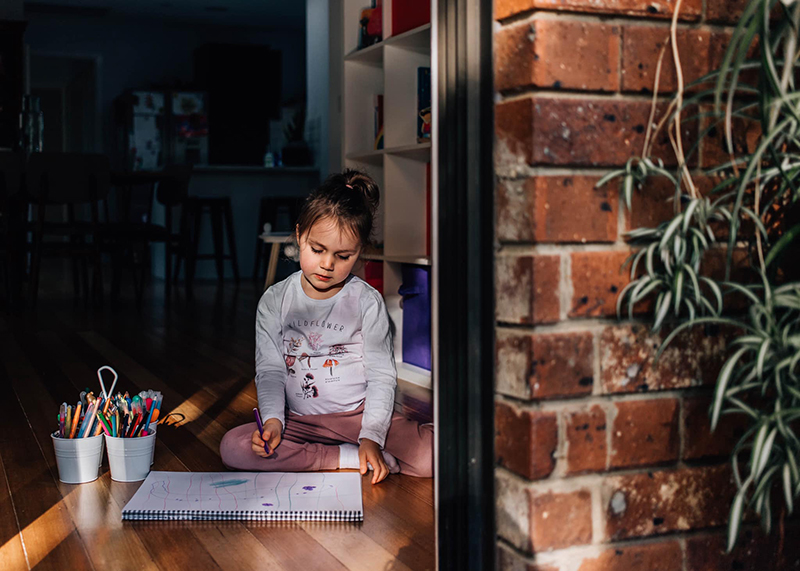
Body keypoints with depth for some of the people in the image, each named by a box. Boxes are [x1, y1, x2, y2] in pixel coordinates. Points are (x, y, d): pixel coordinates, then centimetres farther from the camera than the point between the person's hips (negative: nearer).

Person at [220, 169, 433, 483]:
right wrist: (273, 419, -17)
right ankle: (348, 458, -22)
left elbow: (382, 376, -5)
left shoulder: (367, 302, -4)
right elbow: (269, 369, 2)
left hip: (360, 414, -3)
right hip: (300, 421, 4)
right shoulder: (274, 301, 1)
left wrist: (371, 436, -18)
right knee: (233, 447, -26)